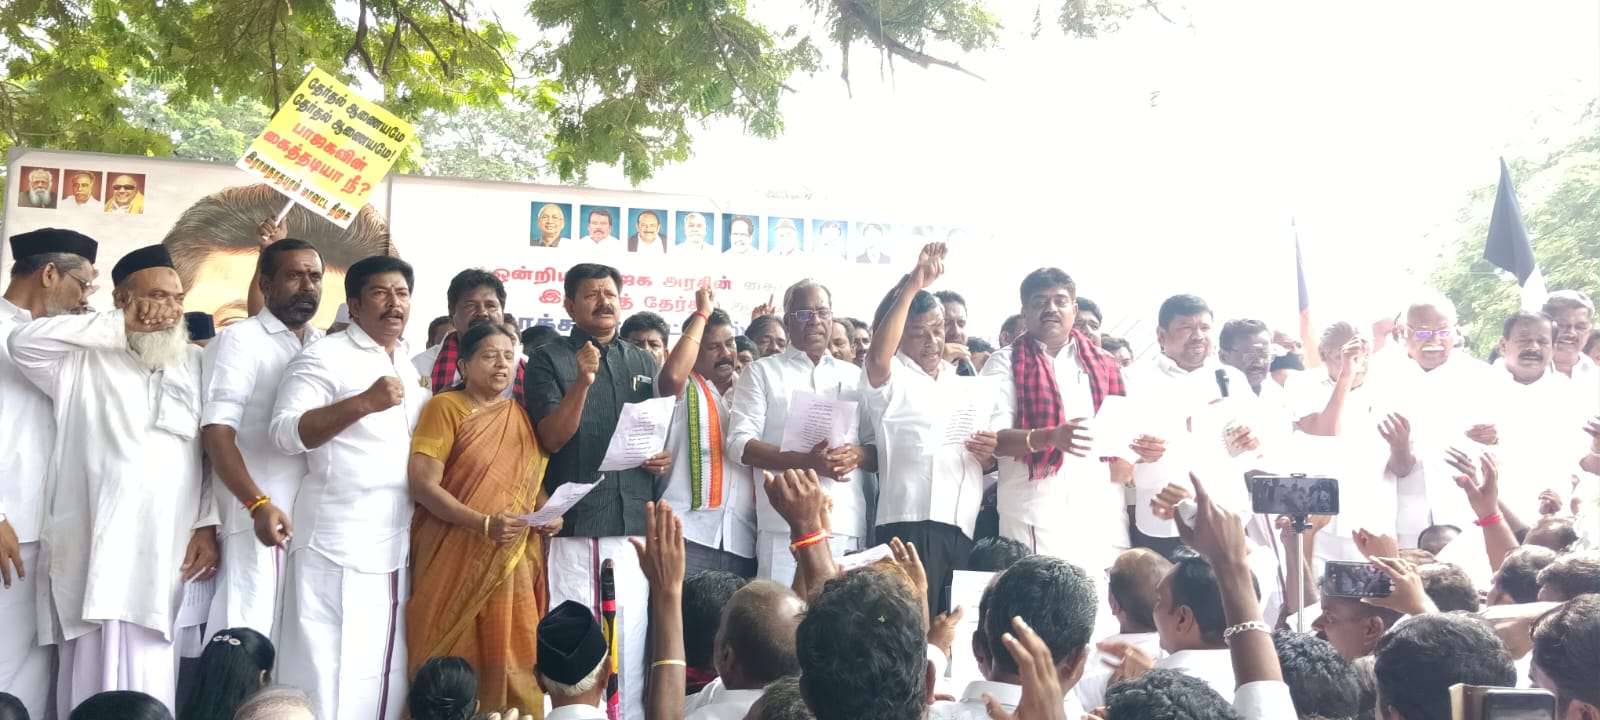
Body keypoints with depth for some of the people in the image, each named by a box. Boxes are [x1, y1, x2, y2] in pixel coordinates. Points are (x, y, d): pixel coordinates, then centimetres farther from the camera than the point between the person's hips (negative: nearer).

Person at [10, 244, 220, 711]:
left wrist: (208, 526, 3)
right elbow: (24, 342, -13)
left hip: (169, 562, 2)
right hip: (95, 559, -2)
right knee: (98, 688, 0)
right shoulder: (84, 359, 6)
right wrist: (122, 326, -9)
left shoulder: (199, 364, 15)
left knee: (149, 695, 3)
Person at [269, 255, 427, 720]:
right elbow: (285, 433, -18)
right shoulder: (325, 358, -6)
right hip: (336, 550, -7)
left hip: (398, 551, 7)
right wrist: (364, 402, -26)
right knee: (327, 682, -3)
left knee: (387, 678, 11)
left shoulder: (415, 367, 17)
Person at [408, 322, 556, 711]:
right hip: (456, 559, -4)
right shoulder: (444, 407, -4)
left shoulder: (522, 415, 11)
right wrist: (484, 524, -23)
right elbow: (423, 483, -13)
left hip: (514, 561, 4)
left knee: (510, 660, 5)